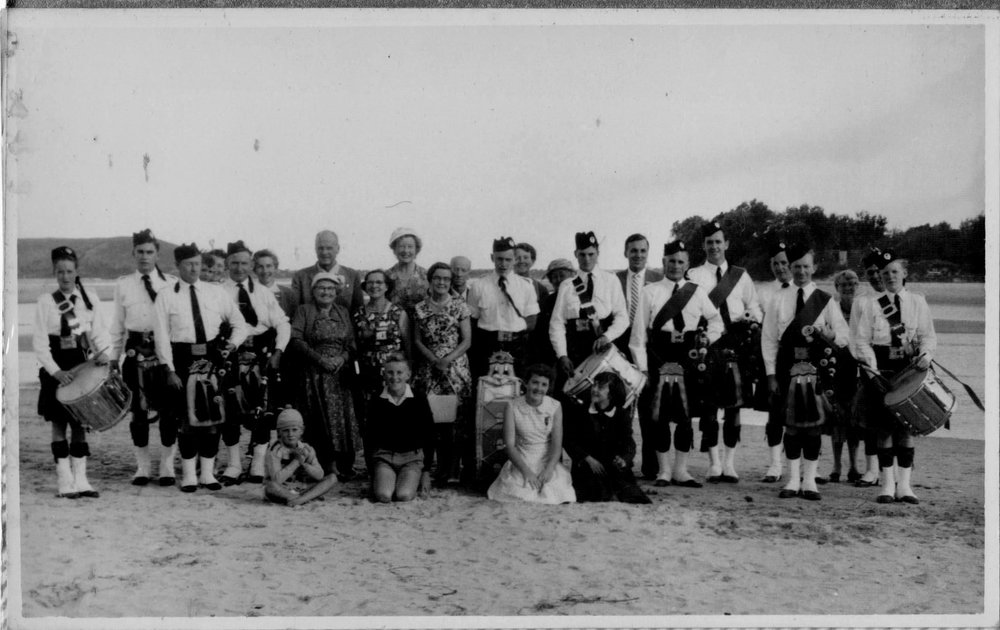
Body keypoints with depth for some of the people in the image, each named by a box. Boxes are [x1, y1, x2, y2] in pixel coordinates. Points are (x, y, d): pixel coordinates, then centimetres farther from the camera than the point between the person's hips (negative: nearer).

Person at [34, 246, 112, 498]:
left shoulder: (90, 298, 5)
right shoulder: (46, 302, -3)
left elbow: (100, 332, 6)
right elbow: (40, 342, -6)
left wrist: (102, 352, -14)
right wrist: (56, 371, -16)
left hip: (83, 366, 2)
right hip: (57, 371, -2)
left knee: (80, 423, 5)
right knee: (59, 425, 2)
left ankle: (80, 480, 10)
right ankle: (65, 482, 7)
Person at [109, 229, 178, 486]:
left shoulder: (171, 283, 4)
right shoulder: (123, 285, 9)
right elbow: (117, 325, 13)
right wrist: (114, 357, 11)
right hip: (136, 350, 1)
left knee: (168, 408, 1)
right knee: (138, 410, 5)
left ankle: (167, 465, 14)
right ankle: (143, 465, 18)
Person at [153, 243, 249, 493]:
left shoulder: (216, 292, 7)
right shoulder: (166, 296, 1)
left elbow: (239, 323, 15)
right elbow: (161, 335, -3)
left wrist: (233, 344, -4)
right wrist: (169, 369, -10)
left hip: (212, 357, 2)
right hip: (182, 358, -2)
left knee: (213, 414, 6)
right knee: (186, 416, 2)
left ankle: (208, 473, 18)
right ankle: (189, 474, 13)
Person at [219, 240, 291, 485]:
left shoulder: (264, 293, 12)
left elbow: (282, 324, 9)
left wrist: (278, 352, -3)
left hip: (261, 356, 2)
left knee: (262, 412, 2)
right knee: (231, 411, 0)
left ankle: (258, 465, 11)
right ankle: (234, 464, 12)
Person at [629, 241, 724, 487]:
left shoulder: (697, 292, 8)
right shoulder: (649, 292, 0)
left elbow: (716, 319, 21)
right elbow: (639, 331, -2)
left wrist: (709, 337, 2)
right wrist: (642, 367, -8)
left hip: (687, 358, 2)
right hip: (658, 358, -2)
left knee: (685, 416, 5)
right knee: (658, 415, 2)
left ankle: (681, 470, 15)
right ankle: (663, 470, 13)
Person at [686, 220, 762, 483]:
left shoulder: (741, 276, 13)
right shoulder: (693, 276, 5)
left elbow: (755, 308, 15)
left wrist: (750, 316, -7)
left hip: (736, 346, 2)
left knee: (733, 404, 5)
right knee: (709, 404, -2)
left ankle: (729, 463, 13)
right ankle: (714, 464, 5)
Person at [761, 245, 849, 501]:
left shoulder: (826, 301, 5)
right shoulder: (779, 300, 6)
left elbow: (844, 336, 2)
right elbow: (768, 338, 5)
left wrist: (830, 336, -22)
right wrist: (771, 374, -1)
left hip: (816, 367, 0)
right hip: (787, 367, 0)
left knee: (813, 424, 2)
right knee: (791, 424, 4)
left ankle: (809, 480, 11)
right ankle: (793, 480, 12)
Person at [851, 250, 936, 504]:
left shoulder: (918, 302, 9)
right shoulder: (871, 305, 7)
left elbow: (928, 335, 5)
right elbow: (862, 340, 2)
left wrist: (926, 354, -16)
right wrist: (871, 366, -13)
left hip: (910, 369, 1)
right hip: (882, 371, -1)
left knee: (907, 427, 2)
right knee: (884, 428, -1)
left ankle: (904, 485, 8)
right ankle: (887, 485, 6)